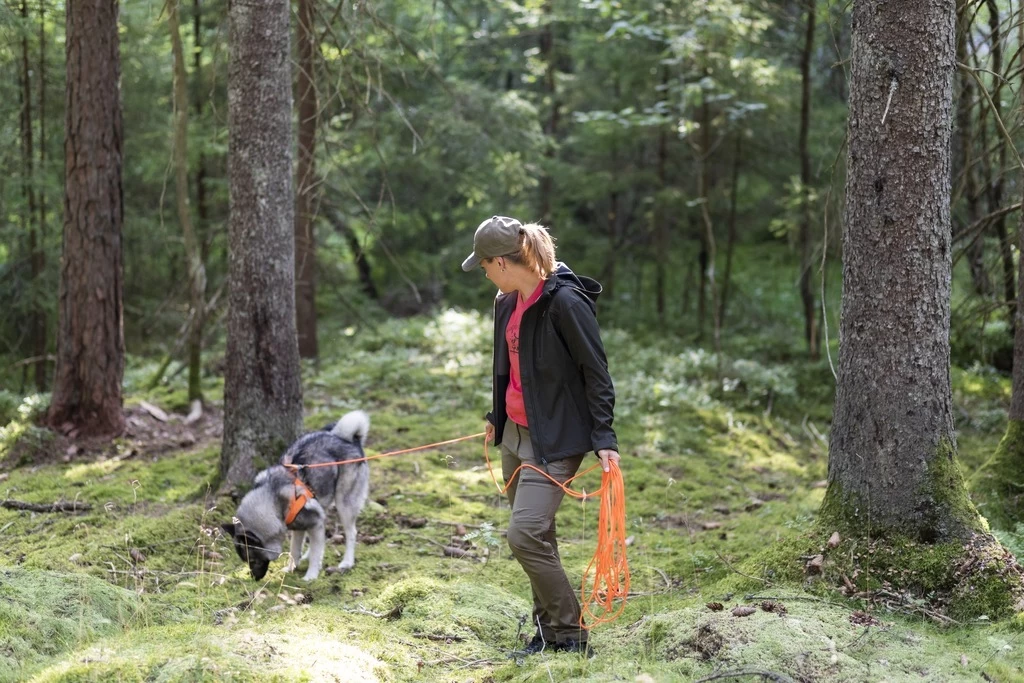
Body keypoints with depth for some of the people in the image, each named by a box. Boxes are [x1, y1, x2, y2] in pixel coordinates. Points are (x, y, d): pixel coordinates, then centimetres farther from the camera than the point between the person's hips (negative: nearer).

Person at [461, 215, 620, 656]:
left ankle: (570, 635, -1)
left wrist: (604, 438, -19)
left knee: (524, 535, -15)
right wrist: (496, 417, 31)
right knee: (534, 537, 12)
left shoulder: (566, 301, -19)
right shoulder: (507, 301, 7)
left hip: (555, 440, -9)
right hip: (515, 433, 9)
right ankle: (548, 629, 23)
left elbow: (596, 372, -17)